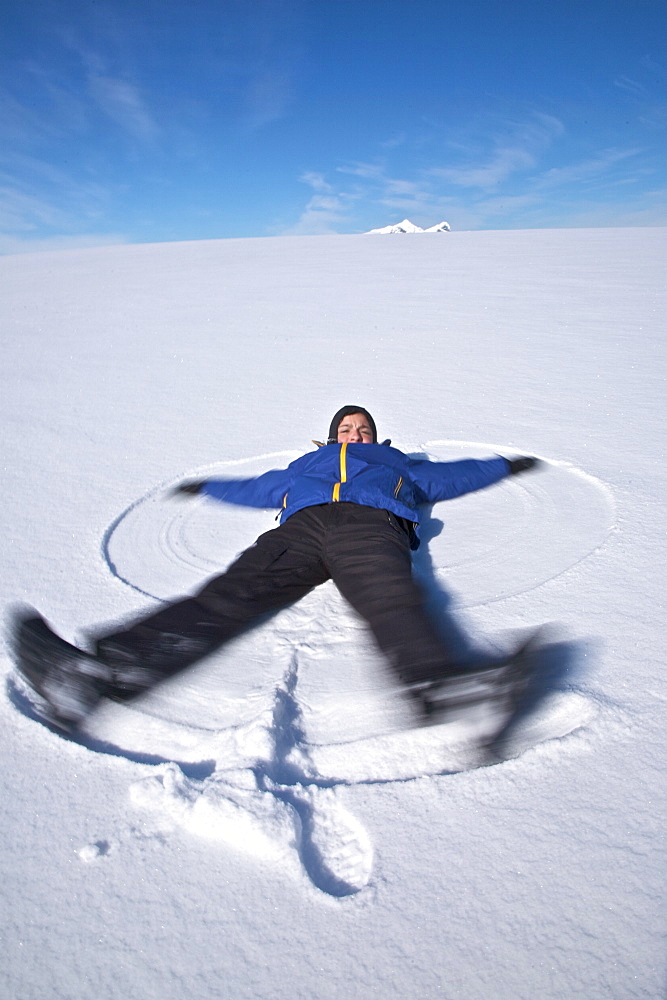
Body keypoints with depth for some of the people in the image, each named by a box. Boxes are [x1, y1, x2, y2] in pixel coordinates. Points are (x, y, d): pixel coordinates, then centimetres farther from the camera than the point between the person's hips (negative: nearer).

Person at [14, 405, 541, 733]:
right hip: (302, 525, 1)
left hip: (371, 523, -1)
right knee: (232, 592, -26)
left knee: (390, 597, -36)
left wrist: (505, 465, 59)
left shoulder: (397, 463, 43)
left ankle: (435, 681, -67)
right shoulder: (305, 466, 45)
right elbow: (256, 488, 55)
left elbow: (450, 476, 51)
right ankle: (105, 668, -46)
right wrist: (206, 487, 65)